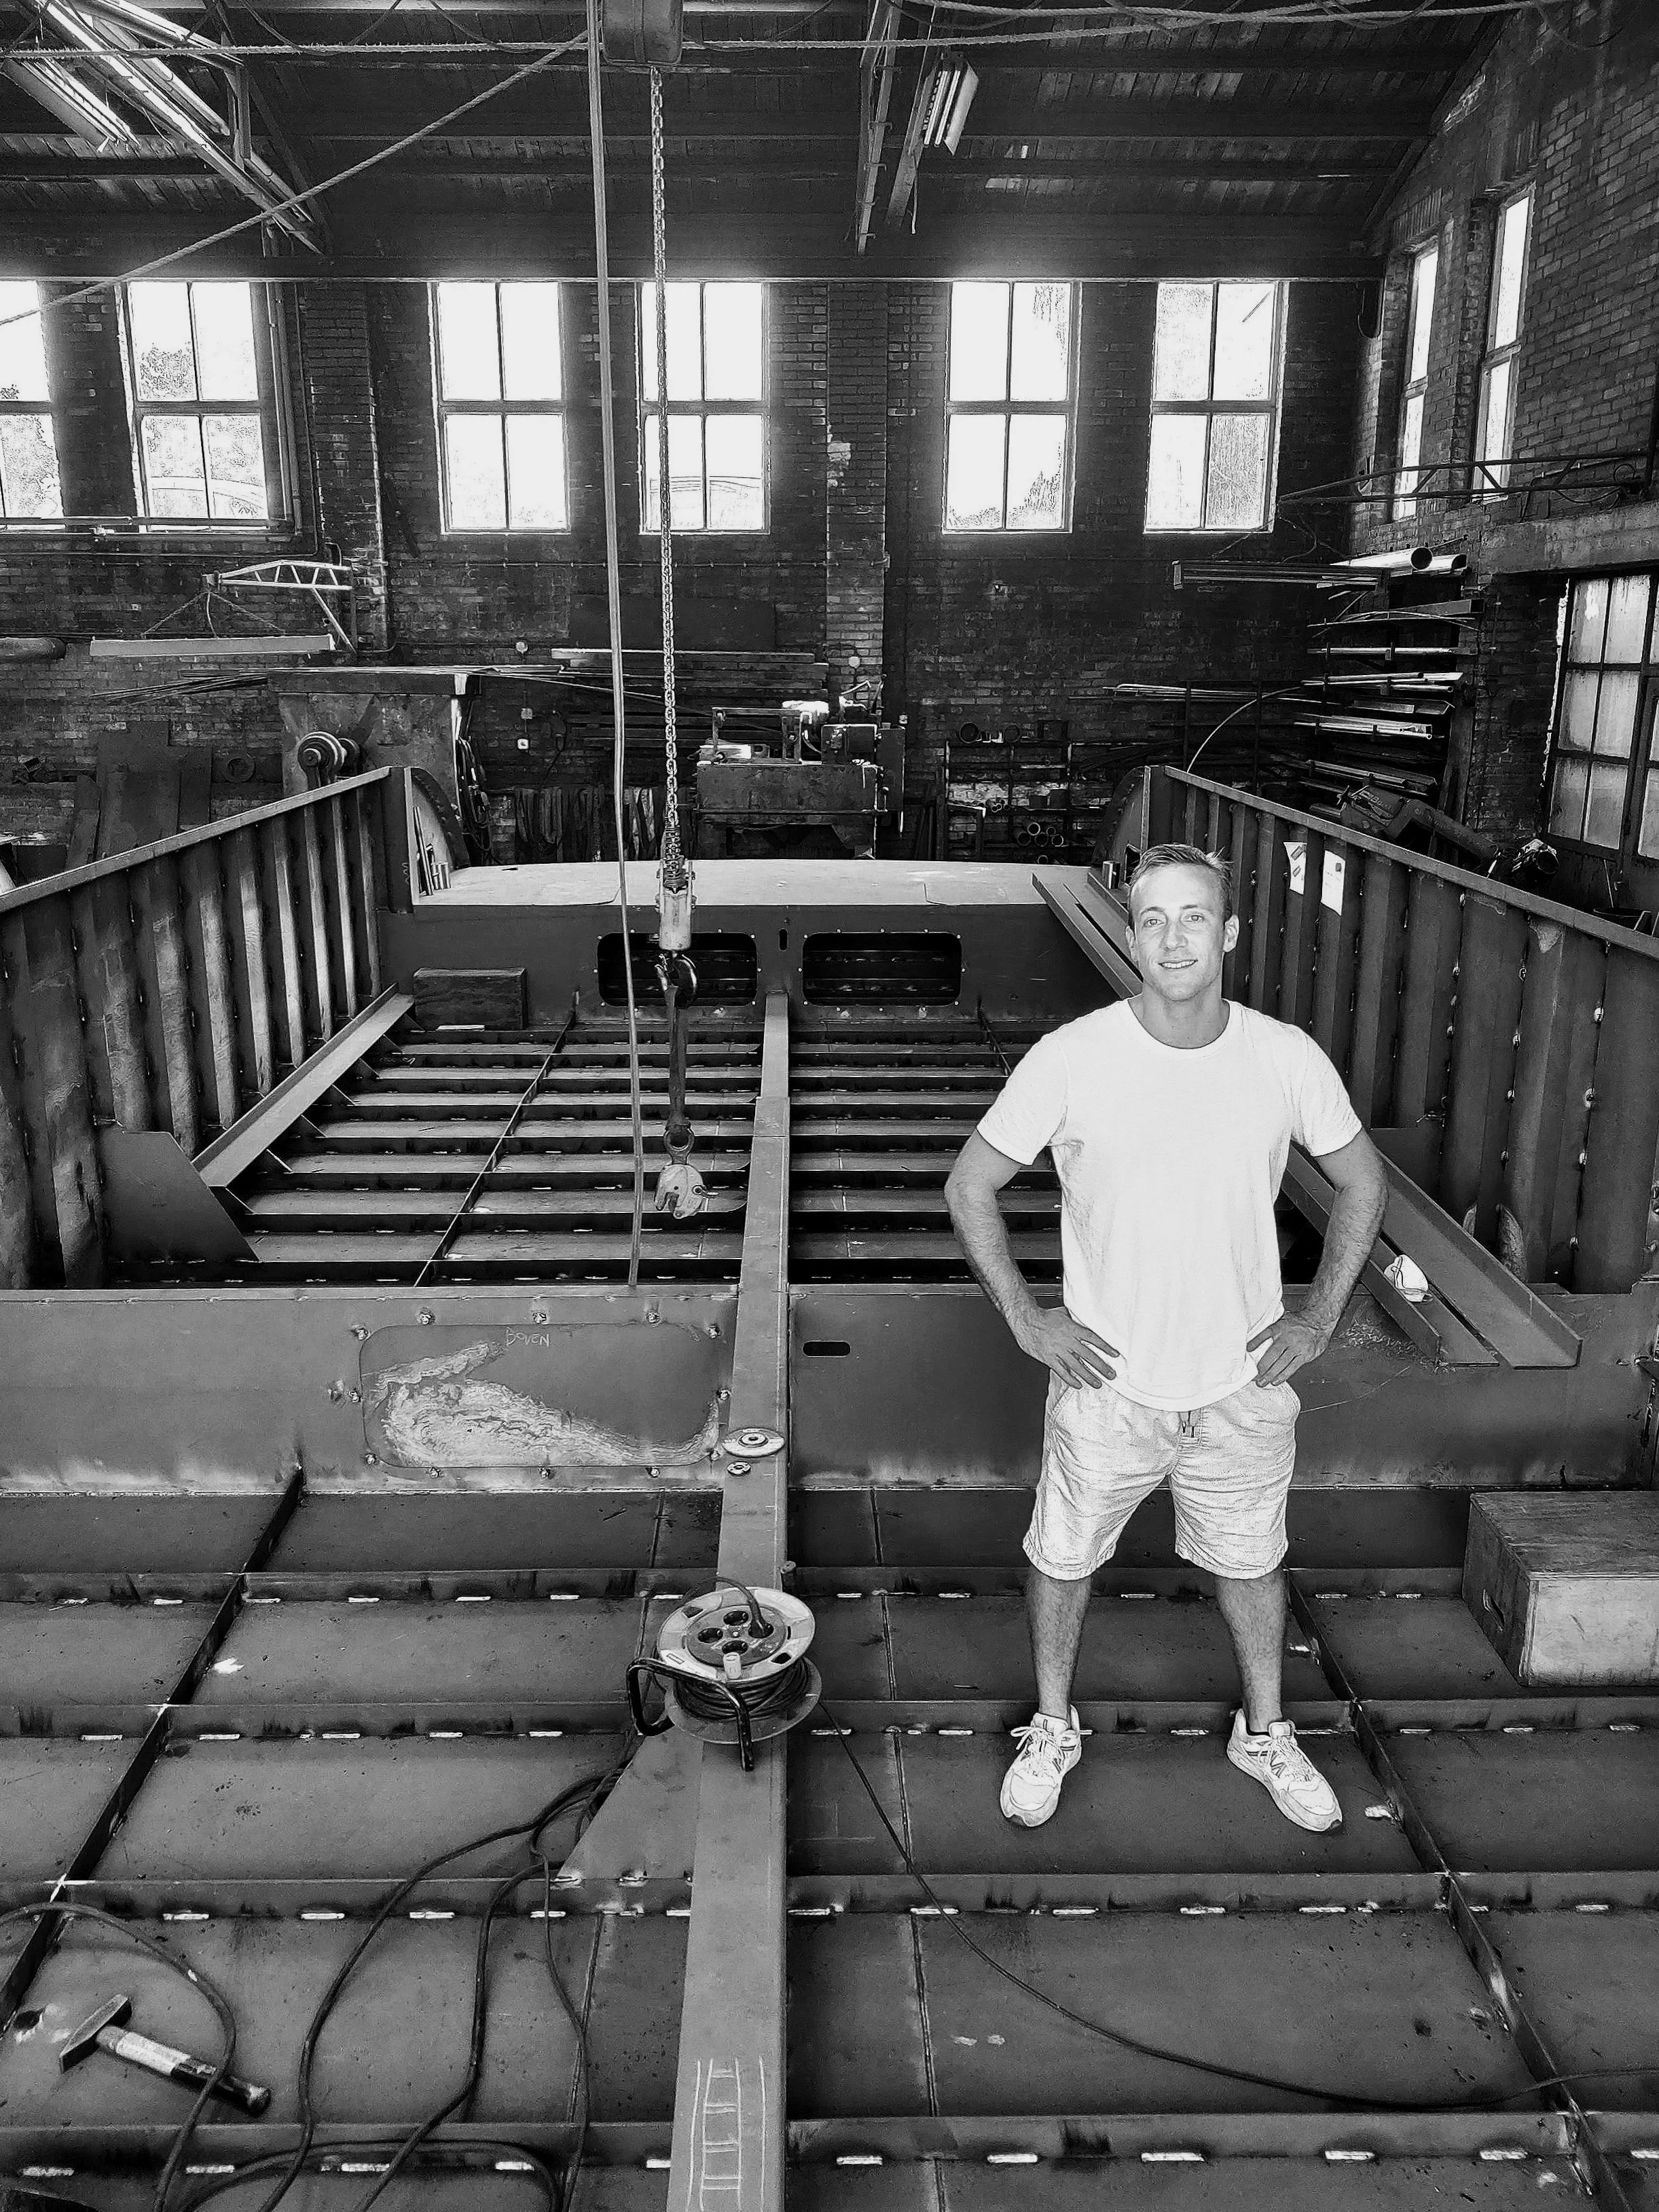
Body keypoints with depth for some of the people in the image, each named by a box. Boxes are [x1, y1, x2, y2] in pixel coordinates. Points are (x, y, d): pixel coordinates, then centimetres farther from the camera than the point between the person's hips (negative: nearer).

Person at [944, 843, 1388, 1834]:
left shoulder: (1289, 1059, -10)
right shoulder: (1073, 1057, -16)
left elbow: (1365, 1183, 7)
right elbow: (971, 1185, -5)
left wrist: (1321, 1315, 2)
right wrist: (1024, 1315, -8)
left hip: (1243, 1381, 2)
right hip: (1107, 1382, -1)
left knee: (1252, 1562, 20)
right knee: (1064, 1559, 16)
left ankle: (1266, 1732, 46)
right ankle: (1054, 1729, 42)